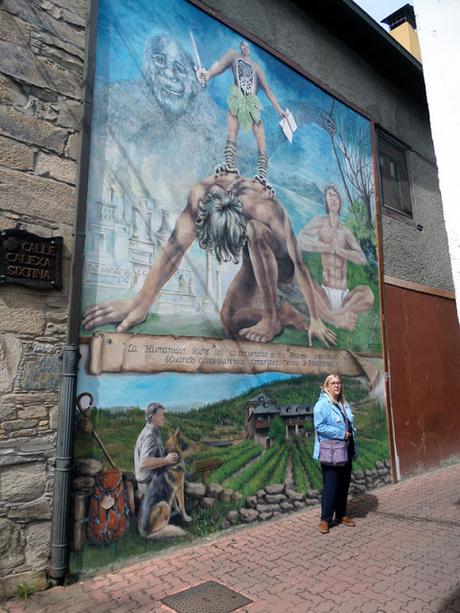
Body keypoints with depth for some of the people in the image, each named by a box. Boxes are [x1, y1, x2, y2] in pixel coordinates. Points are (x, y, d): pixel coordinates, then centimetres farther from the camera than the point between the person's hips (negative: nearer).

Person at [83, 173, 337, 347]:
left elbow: (299, 265, -30)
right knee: (231, 321, -11)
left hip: (283, 264, -4)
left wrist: (316, 320, -25)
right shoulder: (201, 194, -26)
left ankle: (272, 318, -22)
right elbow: (174, 248, -25)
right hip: (258, 263, 5)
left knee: (256, 232, -37)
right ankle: (287, 315, 12)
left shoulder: (265, 208, -37)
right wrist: (140, 303, -28)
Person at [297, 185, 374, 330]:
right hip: (325, 293, -1)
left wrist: (340, 251, -19)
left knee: (368, 294, -29)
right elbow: (301, 239, -16)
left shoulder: (346, 232, 8)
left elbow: (363, 259, -3)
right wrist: (329, 248, -16)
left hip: (343, 295, 1)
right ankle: (337, 319, -26)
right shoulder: (320, 221, 3)